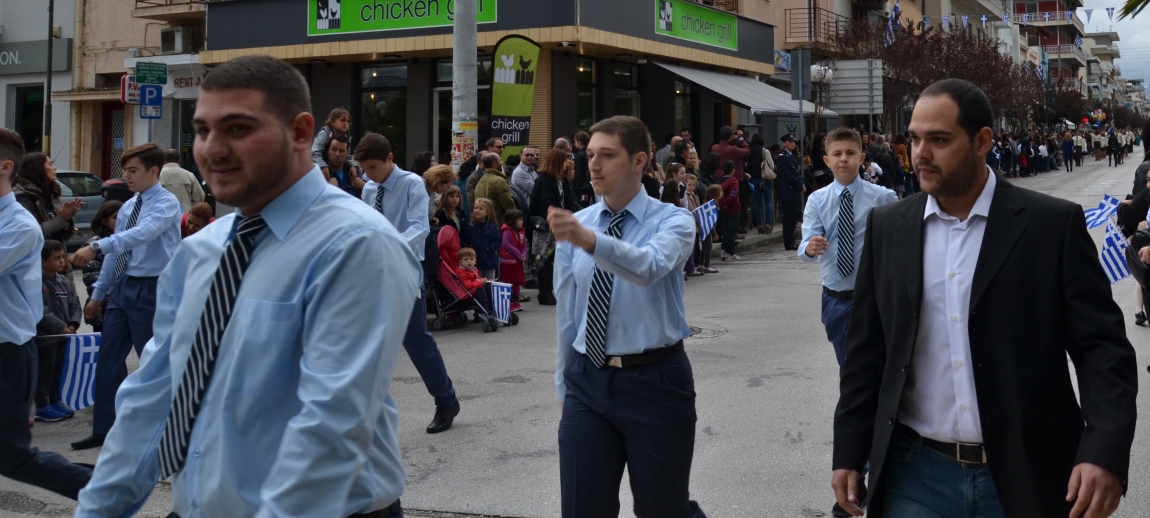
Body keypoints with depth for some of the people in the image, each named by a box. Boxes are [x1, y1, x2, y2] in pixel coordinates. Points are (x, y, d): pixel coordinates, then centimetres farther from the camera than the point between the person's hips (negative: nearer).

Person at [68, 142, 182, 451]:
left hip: (150, 289, -8)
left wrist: (96, 247, -41)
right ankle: (103, 430, 17)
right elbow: (115, 252, 17)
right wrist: (98, 293, 17)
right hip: (122, 287, 8)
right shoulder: (128, 206, 12)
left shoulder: (167, 203, -12)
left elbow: (142, 234, -31)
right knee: (108, 358, 9)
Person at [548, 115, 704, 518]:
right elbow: (567, 313, 11)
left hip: (655, 382, -3)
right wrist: (564, 386, 15)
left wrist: (590, 239, -47)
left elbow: (649, 267, -30)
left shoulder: (672, 220, -7)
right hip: (587, 381, 4)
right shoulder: (575, 224, 5)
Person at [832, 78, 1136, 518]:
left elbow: (1103, 345, -6)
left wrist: (1105, 454, -19)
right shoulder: (887, 227, 4)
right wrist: (848, 454, 6)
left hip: (1026, 478, -2)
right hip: (915, 474, 2)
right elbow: (866, 350, 8)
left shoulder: (1053, 225, -5)